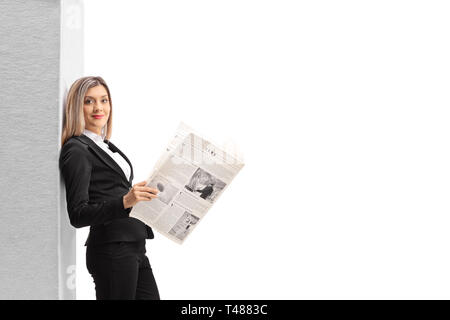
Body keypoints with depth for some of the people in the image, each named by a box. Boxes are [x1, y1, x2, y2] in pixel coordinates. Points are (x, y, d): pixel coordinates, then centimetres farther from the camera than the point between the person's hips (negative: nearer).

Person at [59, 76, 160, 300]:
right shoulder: (76, 150, -11)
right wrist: (125, 201, -29)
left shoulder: (105, 146, 18)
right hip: (111, 251, -9)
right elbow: (78, 216, -19)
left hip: (134, 246, 9)